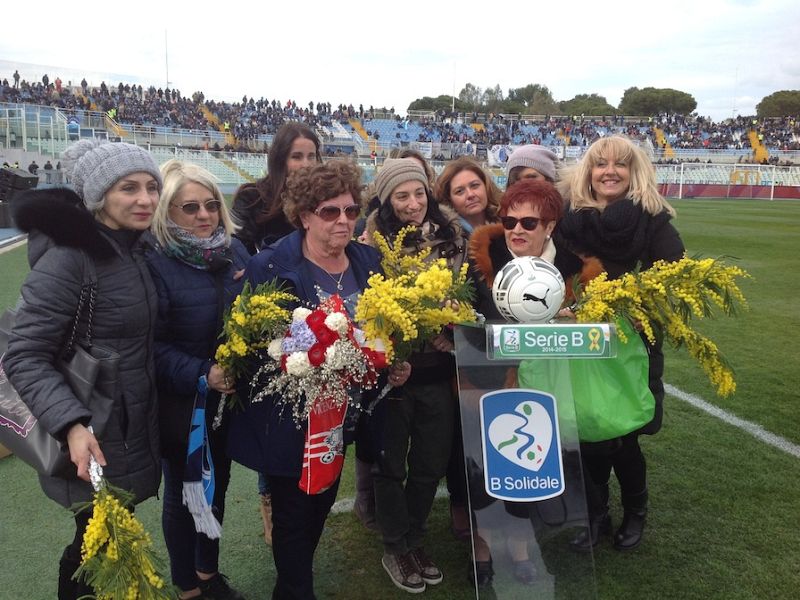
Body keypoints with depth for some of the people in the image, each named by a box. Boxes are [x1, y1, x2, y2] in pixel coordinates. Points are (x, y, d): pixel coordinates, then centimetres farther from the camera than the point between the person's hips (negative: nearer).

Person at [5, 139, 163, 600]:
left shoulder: (134, 250, 4)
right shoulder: (67, 257, -21)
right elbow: (24, 357, -22)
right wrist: (71, 425, -33)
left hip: (135, 428, 7)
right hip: (96, 441, -7)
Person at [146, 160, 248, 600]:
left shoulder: (234, 251, 0)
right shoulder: (155, 263, -17)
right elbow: (154, 345, -18)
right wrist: (202, 375, -28)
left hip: (230, 398, 5)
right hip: (181, 404, -5)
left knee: (217, 485, 20)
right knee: (182, 493, 13)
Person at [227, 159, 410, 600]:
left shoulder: (369, 262, 1)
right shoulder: (269, 267, -17)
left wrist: (396, 365, -5)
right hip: (288, 419, -6)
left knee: (321, 508, 23)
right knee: (293, 517, 9)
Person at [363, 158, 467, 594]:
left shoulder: (449, 233, 4)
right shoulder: (375, 241, -8)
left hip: (437, 365, 4)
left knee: (433, 461, 13)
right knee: (391, 462, 10)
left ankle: (414, 540, 35)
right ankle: (395, 549, 30)